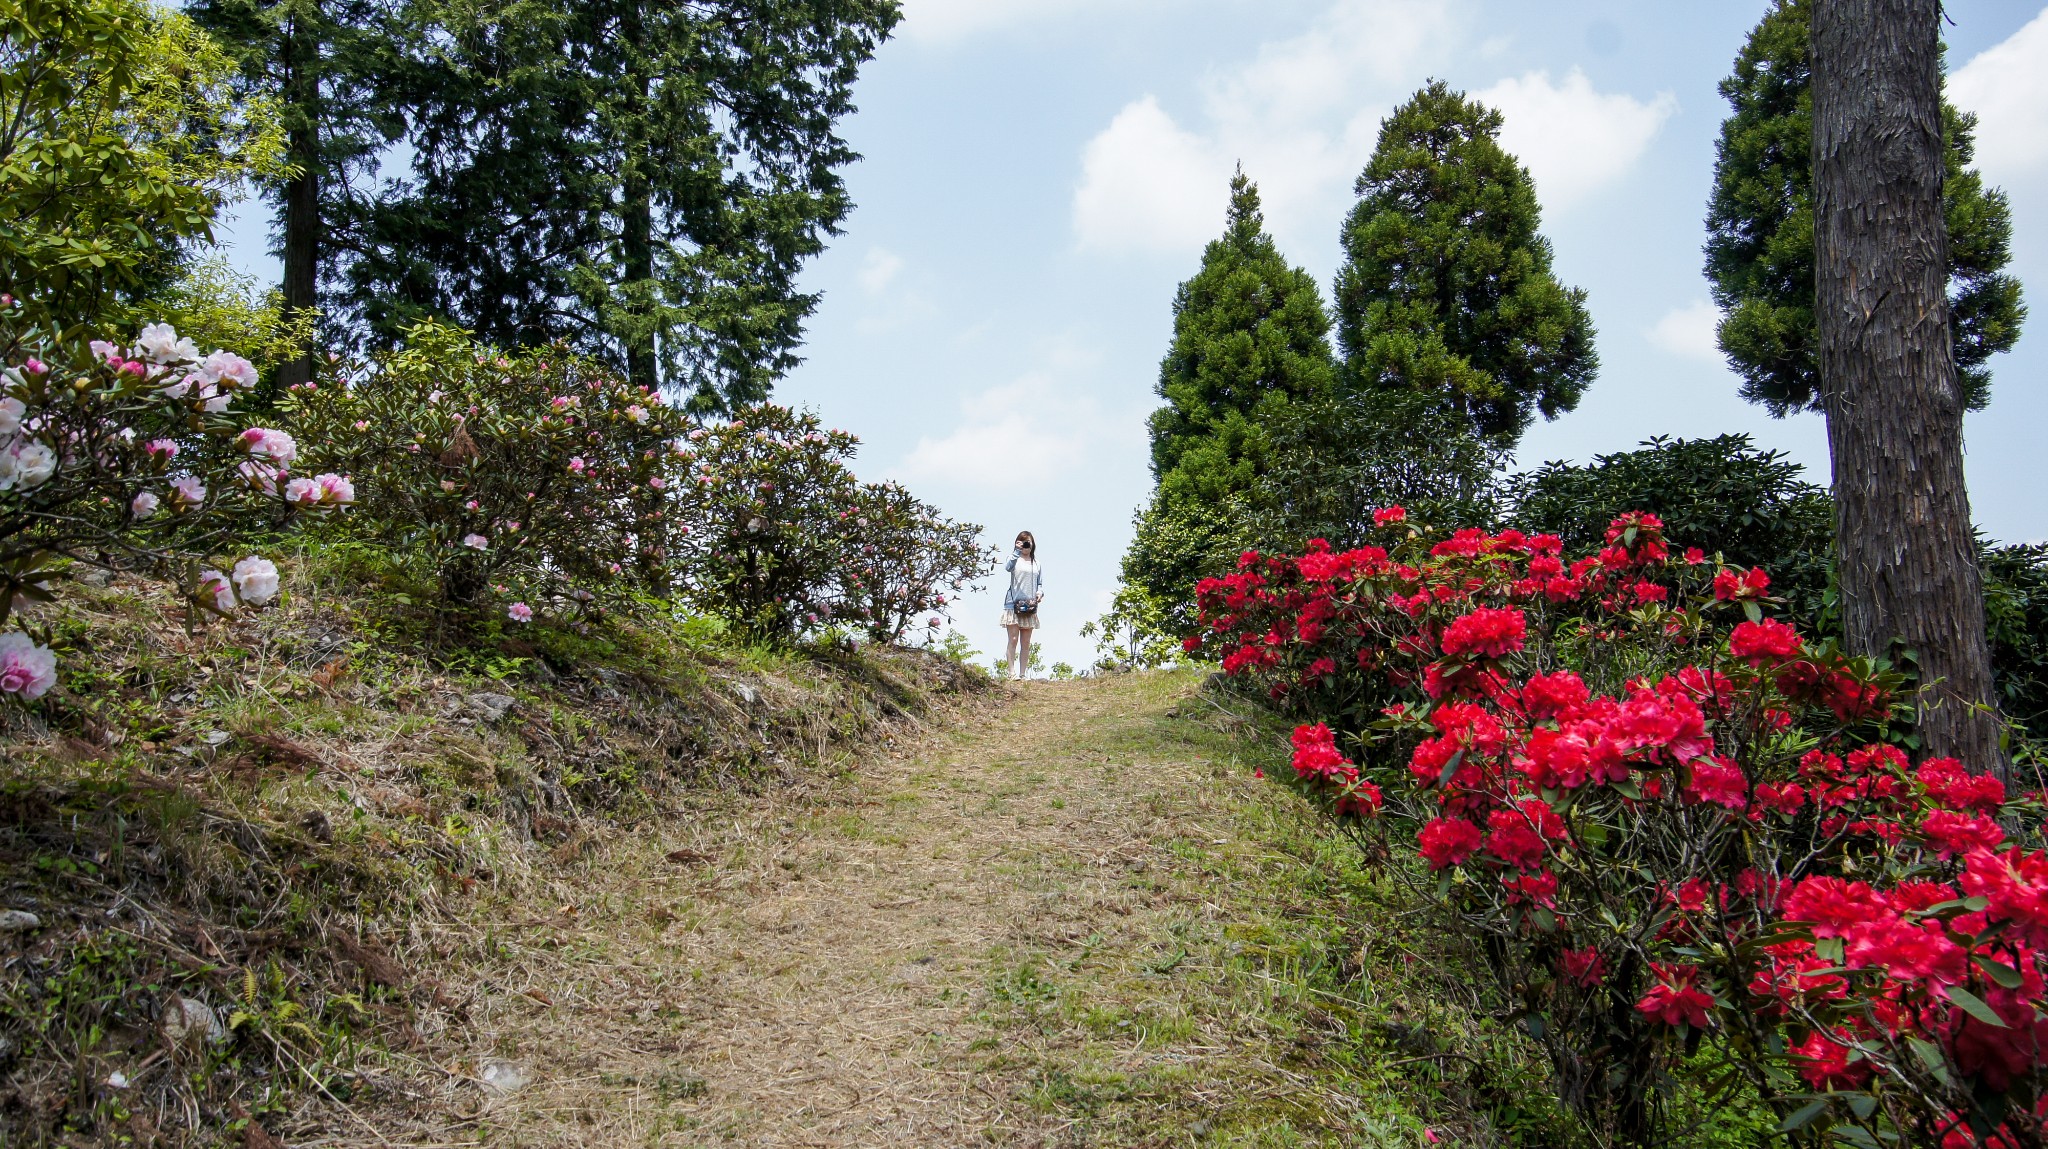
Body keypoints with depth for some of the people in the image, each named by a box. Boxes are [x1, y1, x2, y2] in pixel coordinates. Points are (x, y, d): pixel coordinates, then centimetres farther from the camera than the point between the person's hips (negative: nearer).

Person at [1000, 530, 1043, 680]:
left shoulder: (1036, 562, 14)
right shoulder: (1015, 558, 1)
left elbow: (1041, 583, 17)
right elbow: (1008, 568, -21)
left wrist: (1040, 592, -3)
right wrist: (1016, 552, -29)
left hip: (1030, 606, 4)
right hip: (1013, 604, -4)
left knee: (1026, 643, 5)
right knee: (1013, 640, -6)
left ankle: (1022, 674, 9)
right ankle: (1012, 673, -6)